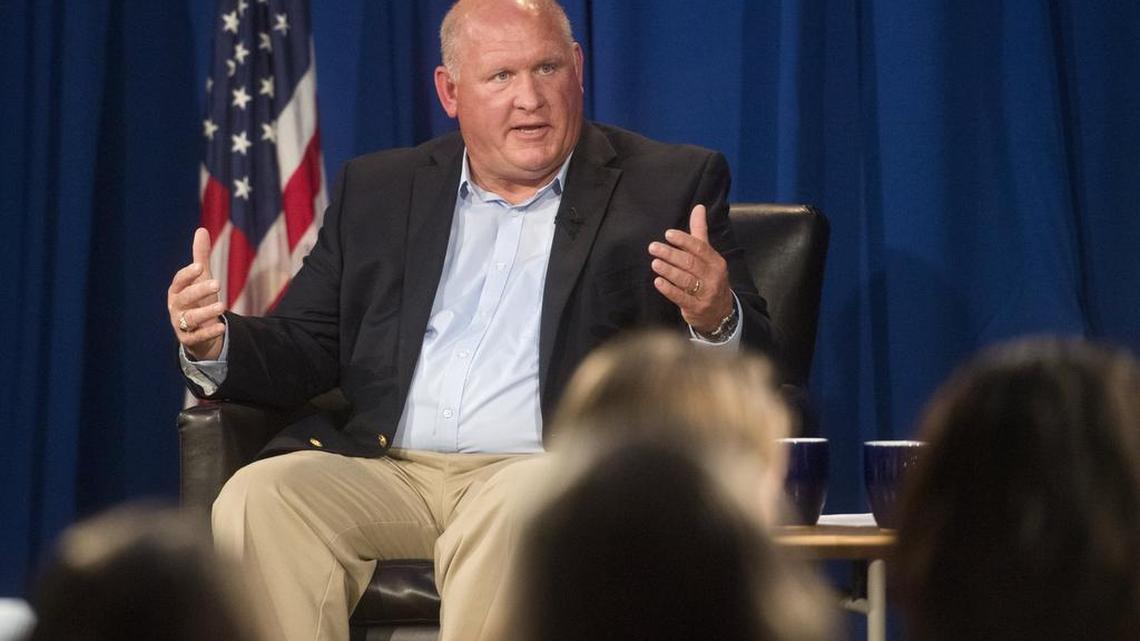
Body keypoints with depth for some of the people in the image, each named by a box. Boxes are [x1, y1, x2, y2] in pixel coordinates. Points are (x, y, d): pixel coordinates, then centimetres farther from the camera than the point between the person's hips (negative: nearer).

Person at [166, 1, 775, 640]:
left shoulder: (672, 185, 9)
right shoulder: (378, 190, 19)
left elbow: (757, 367, 3)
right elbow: (306, 351, 18)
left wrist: (715, 319, -21)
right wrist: (214, 343, -4)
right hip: (384, 466, 4)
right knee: (257, 500, -26)